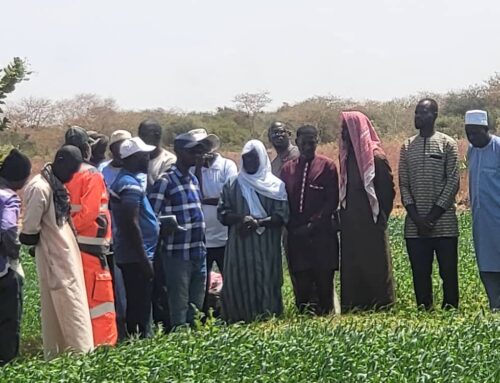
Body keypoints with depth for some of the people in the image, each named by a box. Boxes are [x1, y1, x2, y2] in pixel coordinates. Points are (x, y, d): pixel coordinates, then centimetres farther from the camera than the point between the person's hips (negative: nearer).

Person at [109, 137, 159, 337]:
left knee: (134, 306, 15)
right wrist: (145, 260, -20)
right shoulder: (131, 185, -17)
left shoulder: (123, 180, 15)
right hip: (136, 257, -10)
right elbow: (132, 224, -22)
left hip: (128, 255, 10)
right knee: (141, 308, -7)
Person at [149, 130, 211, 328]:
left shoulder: (193, 179, 15)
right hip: (177, 254, -8)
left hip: (198, 253, 8)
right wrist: (166, 226, -28)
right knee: (179, 307, -4)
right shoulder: (165, 181, -9)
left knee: (196, 305, 13)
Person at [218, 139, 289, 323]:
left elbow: (282, 216, -3)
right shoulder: (232, 185, 11)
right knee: (238, 283, -3)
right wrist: (240, 218, -13)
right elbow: (222, 213, 6)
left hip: (266, 246, -1)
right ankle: (240, 320, 2)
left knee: (266, 282, -4)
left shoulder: (275, 185, 5)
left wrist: (258, 222, -16)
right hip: (239, 245, 2)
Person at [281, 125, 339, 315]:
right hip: (296, 235, 3)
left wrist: (313, 224, -10)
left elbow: (332, 201, -3)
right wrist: (292, 226, -3)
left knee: (324, 278, -1)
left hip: (322, 233, -3)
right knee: (300, 280, 2)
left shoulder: (327, 166, 2)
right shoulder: (287, 169, 12)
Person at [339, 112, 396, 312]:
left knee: (374, 266, 1)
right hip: (350, 225, 7)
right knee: (352, 268, 7)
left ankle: (380, 305, 8)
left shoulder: (375, 157, -10)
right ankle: (354, 308, 13)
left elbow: (387, 191, -9)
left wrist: (379, 217, -7)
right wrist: (343, 216, 7)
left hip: (371, 225, -7)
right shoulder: (347, 156, 10)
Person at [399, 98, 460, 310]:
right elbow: (403, 185, 7)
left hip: (444, 222, -3)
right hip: (415, 225, 3)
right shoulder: (407, 147, 11)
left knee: (448, 272, -1)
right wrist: (417, 218, -5)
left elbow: (453, 183, -4)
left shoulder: (447, 144, 2)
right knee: (420, 273, 4)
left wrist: (433, 216, -10)